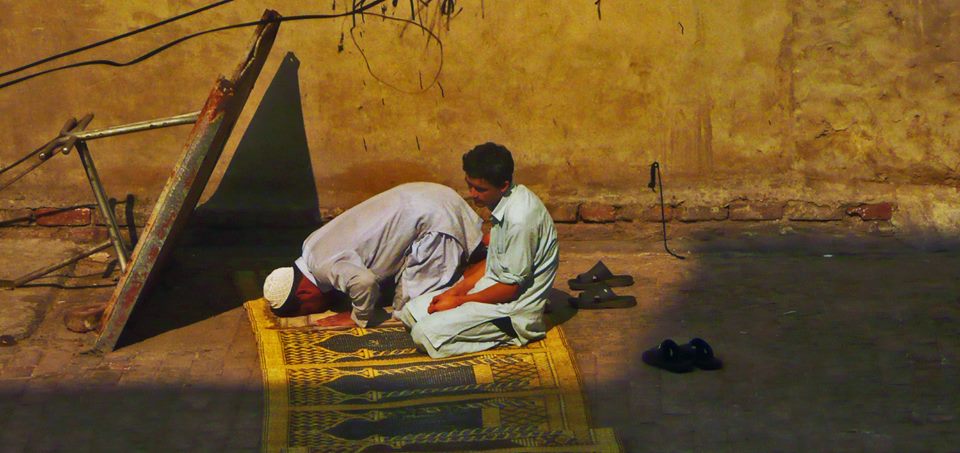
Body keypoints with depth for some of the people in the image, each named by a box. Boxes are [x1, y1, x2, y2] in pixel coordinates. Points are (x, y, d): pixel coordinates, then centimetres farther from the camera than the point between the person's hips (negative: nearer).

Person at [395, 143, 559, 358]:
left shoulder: (520, 219, -28)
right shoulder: (504, 203, 2)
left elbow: (511, 287, -22)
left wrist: (459, 301, -12)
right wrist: (455, 291, 2)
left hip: (514, 307, -10)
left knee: (425, 334, -19)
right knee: (410, 312, 8)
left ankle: (506, 337, -7)